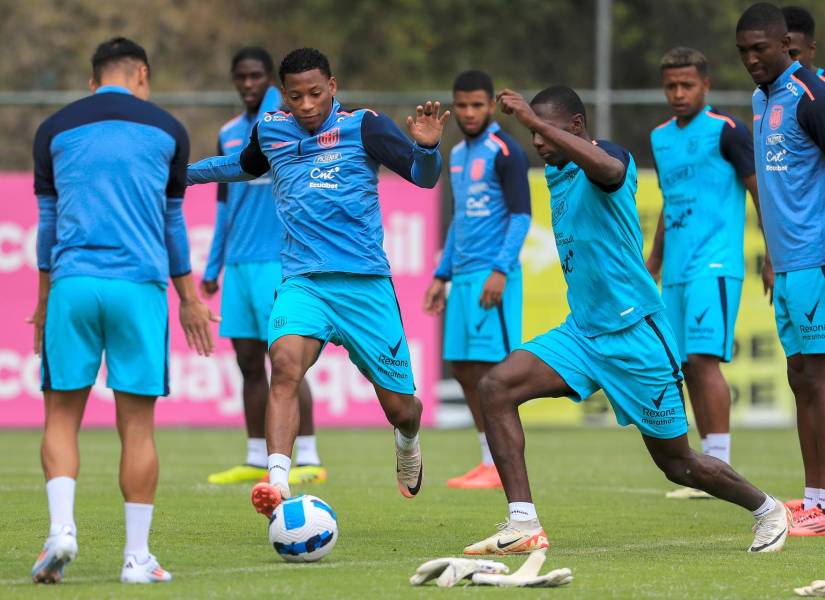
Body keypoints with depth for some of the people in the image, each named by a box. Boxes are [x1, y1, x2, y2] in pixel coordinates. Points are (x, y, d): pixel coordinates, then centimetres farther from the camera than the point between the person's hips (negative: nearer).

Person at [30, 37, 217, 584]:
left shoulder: (55, 130, 11)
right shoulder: (166, 129, 10)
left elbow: (48, 220, 17)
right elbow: (173, 221, 17)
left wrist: (44, 301, 26)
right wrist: (189, 299, 26)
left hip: (72, 284, 1)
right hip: (140, 285, 0)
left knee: (62, 416, 8)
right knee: (137, 425, 3)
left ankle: (62, 528, -11)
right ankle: (137, 556, 3)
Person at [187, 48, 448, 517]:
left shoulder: (362, 126, -2)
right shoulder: (270, 131, 9)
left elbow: (424, 176, -6)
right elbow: (244, 166, 33)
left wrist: (427, 147, -27)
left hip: (364, 282, -2)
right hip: (302, 281, 2)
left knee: (400, 407, 4)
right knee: (285, 363, -30)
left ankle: (407, 440, 43)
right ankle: (277, 483, -40)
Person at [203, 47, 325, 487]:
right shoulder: (229, 134, 16)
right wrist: (213, 268, 19)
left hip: (276, 260, -7)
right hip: (238, 264, 7)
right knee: (249, 363, 7)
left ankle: (308, 459, -6)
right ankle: (257, 460, 12)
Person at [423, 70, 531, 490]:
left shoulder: (504, 152, -7)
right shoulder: (457, 155, 17)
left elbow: (521, 216, -12)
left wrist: (500, 270, -20)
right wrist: (442, 275, 21)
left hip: (492, 277, -8)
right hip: (463, 277, 8)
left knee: (488, 367, -8)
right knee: (463, 367, 7)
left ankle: (502, 467, -5)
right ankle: (489, 461, 13)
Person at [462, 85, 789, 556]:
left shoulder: (611, 156, -15)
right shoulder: (556, 174, 10)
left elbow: (606, 167, -43)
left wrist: (533, 117, -46)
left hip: (635, 332, -8)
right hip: (581, 332, 8)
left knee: (677, 463, 3)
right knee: (497, 387, -15)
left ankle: (767, 510, 30)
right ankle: (524, 526, -17)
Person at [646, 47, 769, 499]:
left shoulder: (726, 131, -6)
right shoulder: (660, 138, 16)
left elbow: (763, 192, -6)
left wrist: (773, 259, -12)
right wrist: (651, 270, 25)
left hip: (714, 266, -7)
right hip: (676, 271, 7)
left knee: (703, 358, -16)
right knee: (686, 367, 5)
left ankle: (720, 467, -15)